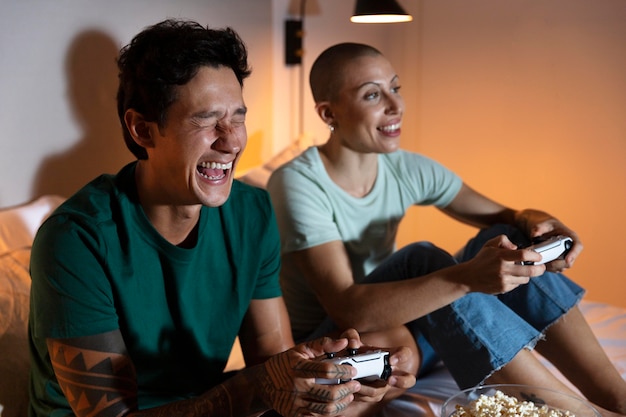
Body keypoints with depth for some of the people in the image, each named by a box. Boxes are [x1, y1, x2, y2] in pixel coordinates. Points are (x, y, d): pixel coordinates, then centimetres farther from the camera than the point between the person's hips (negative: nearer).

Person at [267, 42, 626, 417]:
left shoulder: (407, 170, -2)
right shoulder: (298, 185, -21)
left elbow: (505, 216, 3)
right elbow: (347, 309, -32)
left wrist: (533, 222, -22)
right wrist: (467, 277, -42)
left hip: (402, 336, 6)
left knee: (509, 239, -12)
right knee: (422, 259, -31)